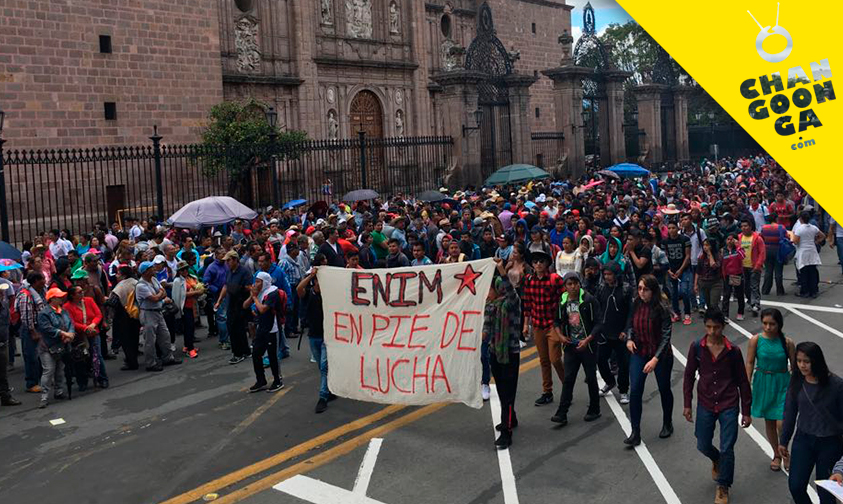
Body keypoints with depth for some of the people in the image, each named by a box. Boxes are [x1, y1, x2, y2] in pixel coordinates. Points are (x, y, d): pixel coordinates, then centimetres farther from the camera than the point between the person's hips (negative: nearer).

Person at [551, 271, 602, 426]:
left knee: (591, 378, 8)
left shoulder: (589, 300, -10)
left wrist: (587, 340, -20)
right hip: (571, 346, 3)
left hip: (588, 345, -3)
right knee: (568, 379, 1)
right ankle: (562, 414, -1)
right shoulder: (563, 302, 4)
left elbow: (598, 323, -12)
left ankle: (594, 410, 24)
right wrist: (560, 335, 1)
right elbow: (557, 321, 18)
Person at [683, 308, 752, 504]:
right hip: (705, 405, 2)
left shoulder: (733, 350, -10)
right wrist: (687, 404, 1)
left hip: (729, 406, -2)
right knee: (703, 446, 11)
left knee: (727, 449, 0)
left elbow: (742, 381, -2)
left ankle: (723, 487, 20)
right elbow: (689, 376, 2)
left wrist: (746, 411, 1)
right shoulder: (697, 347, -7)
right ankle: (717, 460, 46)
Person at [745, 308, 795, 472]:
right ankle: (777, 455, 34)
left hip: (782, 384, -2)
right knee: (769, 421, 13)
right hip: (763, 383, 2)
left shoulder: (787, 342, -9)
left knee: (781, 423, -9)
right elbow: (749, 363, -2)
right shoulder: (756, 340, -8)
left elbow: (794, 366, -1)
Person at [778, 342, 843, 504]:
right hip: (803, 439, 3)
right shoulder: (797, 381, -5)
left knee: (825, 491, 7)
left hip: (830, 443, -3)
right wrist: (783, 441, 11)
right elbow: (790, 413, 5)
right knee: (795, 486, -1)